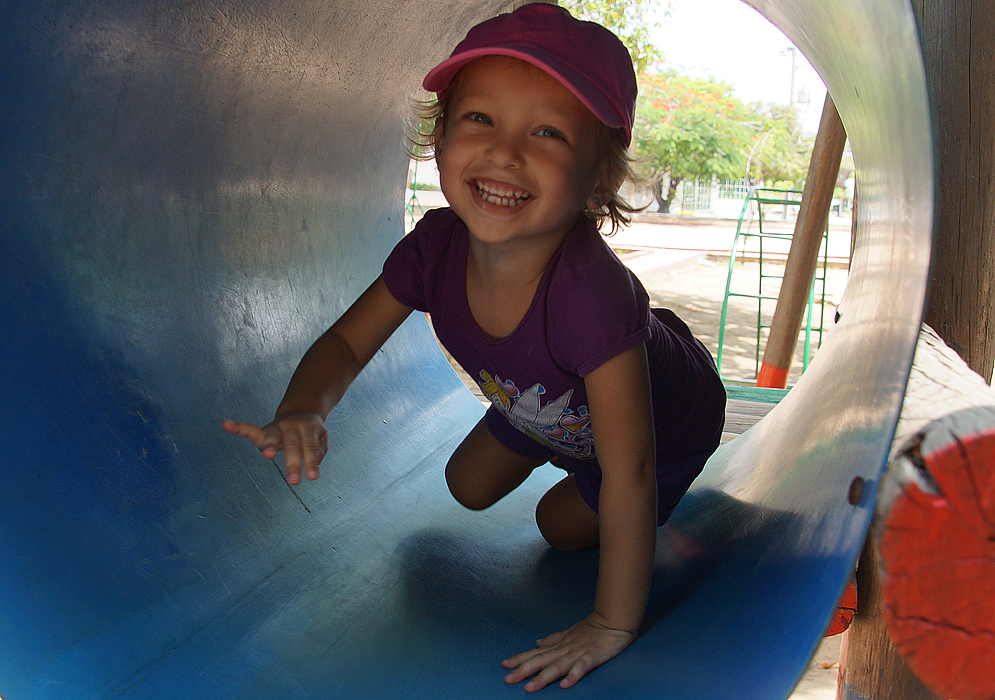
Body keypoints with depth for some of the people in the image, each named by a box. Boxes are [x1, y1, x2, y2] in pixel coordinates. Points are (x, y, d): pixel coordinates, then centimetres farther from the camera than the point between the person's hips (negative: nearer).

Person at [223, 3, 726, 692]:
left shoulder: (590, 291, -49)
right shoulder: (435, 247, -31)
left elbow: (629, 475, -43)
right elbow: (346, 343, -17)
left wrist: (612, 627, -35)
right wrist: (303, 414, -40)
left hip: (667, 421, -4)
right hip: (542, 405, 5)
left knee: (562, 528, 15)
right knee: (469, 489, 21)